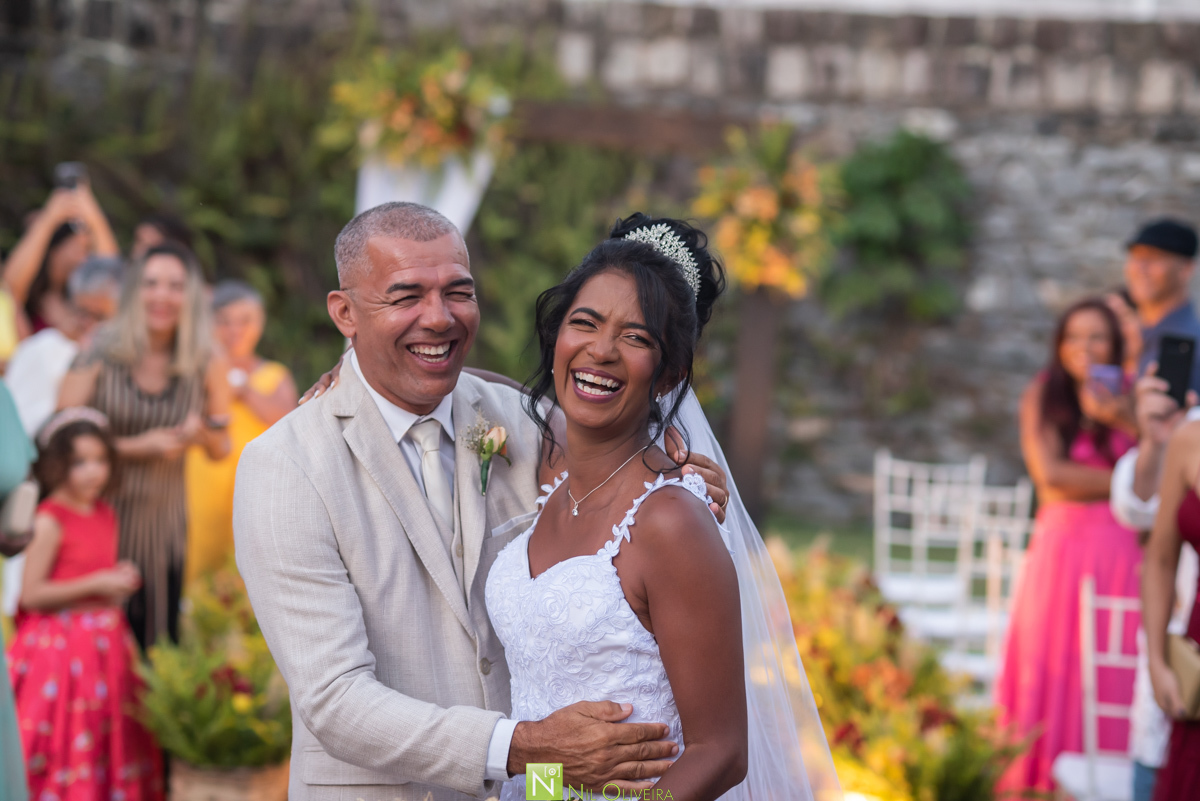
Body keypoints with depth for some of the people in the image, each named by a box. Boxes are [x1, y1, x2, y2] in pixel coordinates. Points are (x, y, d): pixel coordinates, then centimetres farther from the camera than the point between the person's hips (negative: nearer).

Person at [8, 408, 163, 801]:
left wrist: (120, 583, 4)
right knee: (66, 749, -2)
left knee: (110, 745, 11)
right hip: (60, 646, -7)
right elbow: (30, 594, -18)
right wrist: (95, 584, -17)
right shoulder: (50, 521, -13)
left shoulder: (105, 514, 10)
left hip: (105, 641, 7)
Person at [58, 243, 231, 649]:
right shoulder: (99, 356, -5)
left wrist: (203, 431, -10)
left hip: (165, 522, 2)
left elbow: (222, 449, 13)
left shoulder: (206, 365, 3)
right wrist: (136, 447, -15)